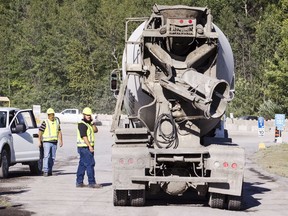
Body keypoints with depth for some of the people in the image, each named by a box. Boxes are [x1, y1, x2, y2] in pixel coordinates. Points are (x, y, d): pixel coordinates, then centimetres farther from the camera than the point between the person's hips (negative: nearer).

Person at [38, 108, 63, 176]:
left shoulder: (57, 121, 10)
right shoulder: (45, 122, -6)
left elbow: (59, 132, 16)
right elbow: (40, 132, -4)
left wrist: (61, 141, 11)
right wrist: (39, 141, -7)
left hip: (54, 142, 5)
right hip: (47, 142, -5)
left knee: (52, 157, 8)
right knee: (46, 156, -14)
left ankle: (50, 171, 16)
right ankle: (45, 171, -17)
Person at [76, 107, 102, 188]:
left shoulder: (89, 123, 18)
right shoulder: (82, 124, -13)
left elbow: (95, 130, 10)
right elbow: (84, 136, -20)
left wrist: (92, 122, -2)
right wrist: (90, 146, -25)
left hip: (88, 147, 10)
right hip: (84, 147, -10)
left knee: (82, 165, 10)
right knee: (90, 164, -11)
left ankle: (79, 182, 14)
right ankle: (92, 183, -11)